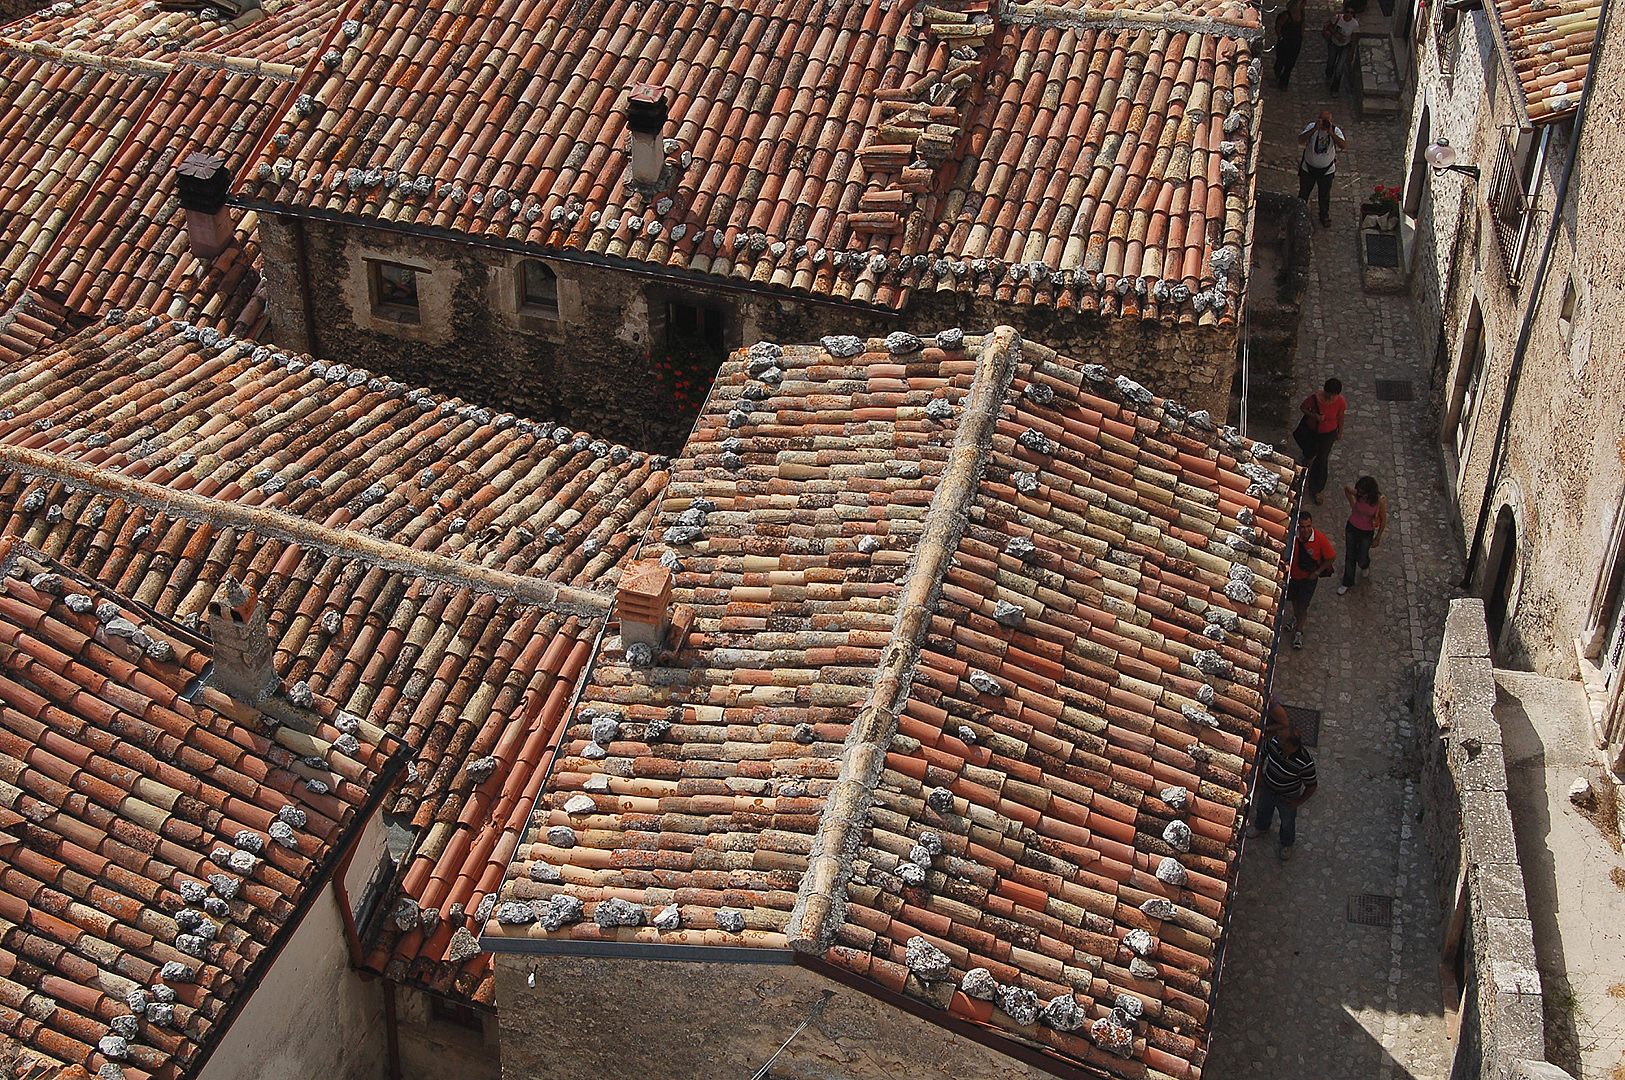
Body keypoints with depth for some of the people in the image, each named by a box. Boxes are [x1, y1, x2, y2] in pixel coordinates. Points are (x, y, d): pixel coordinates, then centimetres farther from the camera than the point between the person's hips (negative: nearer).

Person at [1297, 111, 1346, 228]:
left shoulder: (1335, 130, -14)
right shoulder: (1312, 127, -16)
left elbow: (1344, 146, -29)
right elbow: (1300, 140, -32)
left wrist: (1331, 133, -37)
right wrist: (1315, 129, -39)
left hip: (1326, 170, 1)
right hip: (1308, 168, -1)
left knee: (1325, 195, 17)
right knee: (1303, 193, 15)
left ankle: (1324, 216, 41)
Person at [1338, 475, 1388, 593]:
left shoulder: (1380, 501, -30)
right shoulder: (1358, 494, -24)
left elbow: (1383, 520, -13)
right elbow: (1346, 488, 1)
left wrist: (1378, 538, -4)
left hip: (1367, 533, -2)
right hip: (1352, 528, 2)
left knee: (1361, 560, 17)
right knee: (1349, 557, 18)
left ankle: (1365, 565, 56)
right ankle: (1347, 582, 40)